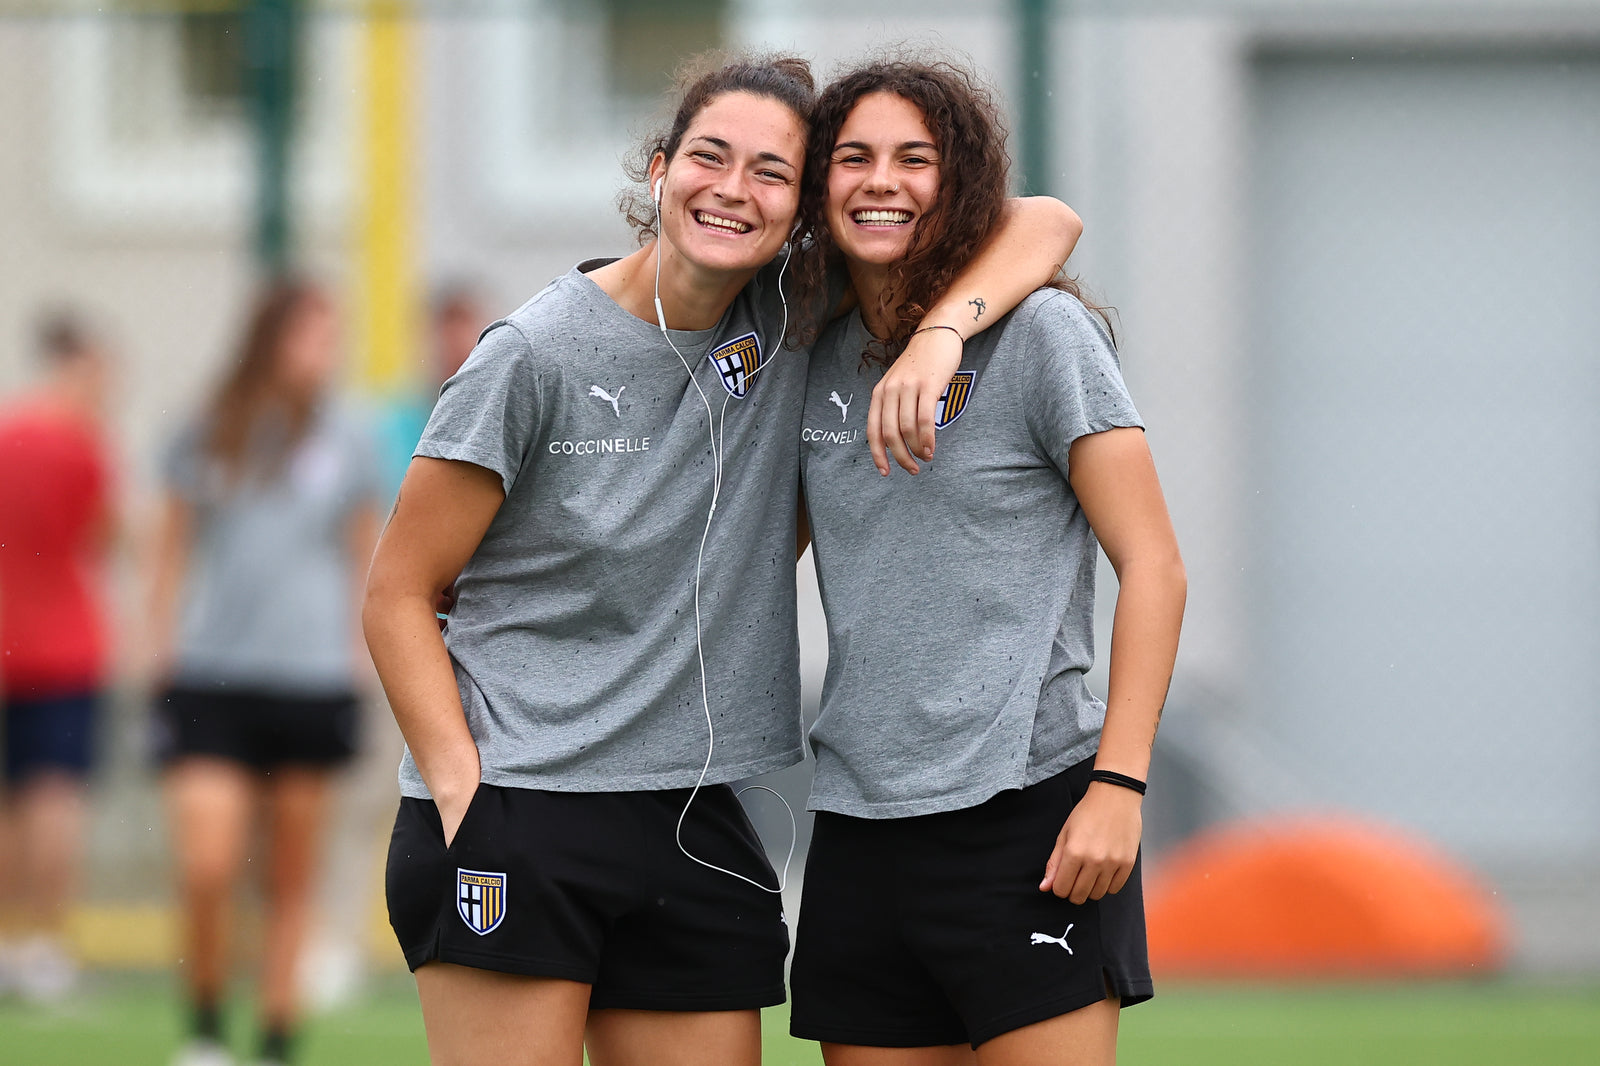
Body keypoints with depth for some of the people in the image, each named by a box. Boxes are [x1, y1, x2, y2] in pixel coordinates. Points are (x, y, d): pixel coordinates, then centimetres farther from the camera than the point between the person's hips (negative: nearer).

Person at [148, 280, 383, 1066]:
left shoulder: (347, 443, 5)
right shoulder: (207, 441, 4)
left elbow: (364, 563, 12)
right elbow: (173, 552, 12)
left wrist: (358, 666, 6)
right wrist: (163, 659, 7)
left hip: (312, 681, 1)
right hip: (211, 681, -1)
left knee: (291, 881, 5)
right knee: (206, 868, -12)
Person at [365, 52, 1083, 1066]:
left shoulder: (796, 323, 5)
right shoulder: (538, 355, -7)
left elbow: (1044, 225, 5)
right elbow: (398, 593, -3)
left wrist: (941, 332, -15)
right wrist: (463, 792, -14)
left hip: (693, 829, 5)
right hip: (518, 815, -5)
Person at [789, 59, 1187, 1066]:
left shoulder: (1039, 332, -3)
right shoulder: (821, 357, 13)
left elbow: (1154, 567, -7)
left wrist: (1118, 785, -15)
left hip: (1028, 805, -6)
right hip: (859, 823, 6)